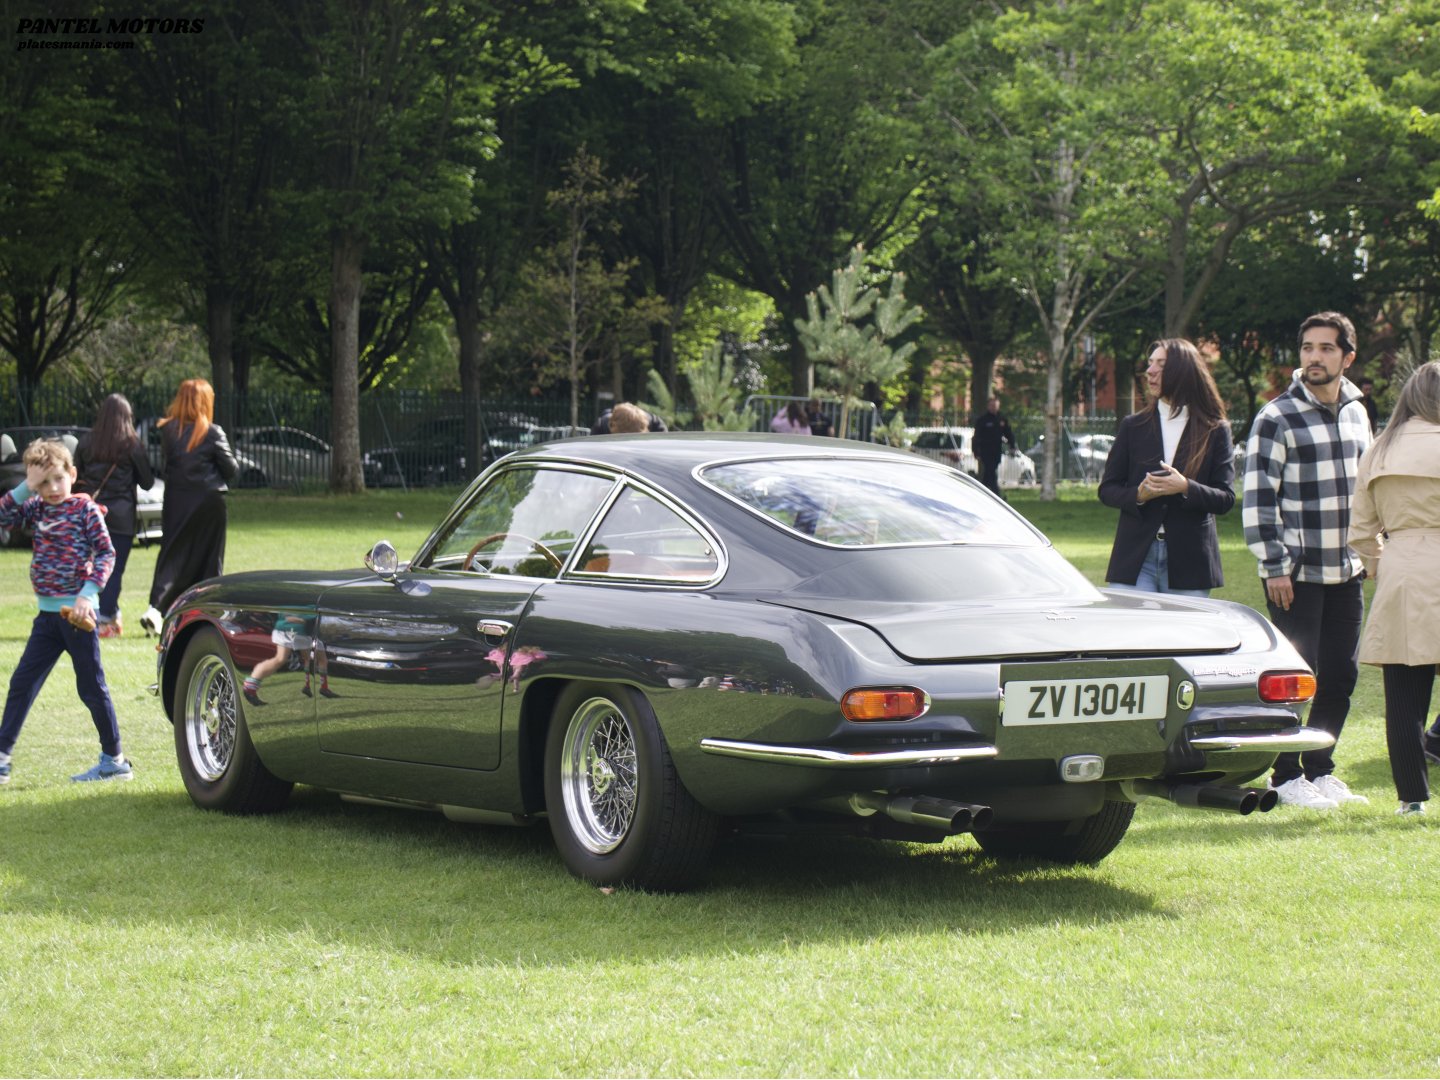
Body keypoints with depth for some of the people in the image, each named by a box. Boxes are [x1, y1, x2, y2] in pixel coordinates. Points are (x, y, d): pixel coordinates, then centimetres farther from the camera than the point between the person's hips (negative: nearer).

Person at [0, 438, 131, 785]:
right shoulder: (36, 509, 9)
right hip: (47, 615, 6)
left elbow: (106, 553, -10)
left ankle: (115, 760, 11)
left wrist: (88, 594, -19)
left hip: (76, 613, -6)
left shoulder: (85, 508, -7)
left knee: (91, 686, 1)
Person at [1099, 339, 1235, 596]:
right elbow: (1107, 489, 11)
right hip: (1136, 557, 1)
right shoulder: (1133, 426, 11)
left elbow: (1226, 499, 1)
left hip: (1189, 562, -1)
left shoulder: (1215, 432, 5)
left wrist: (1185, 488, -18)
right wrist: (1138, 495, -11)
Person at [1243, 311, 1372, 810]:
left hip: (1346, 571, 6)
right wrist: (1274, 567, -14)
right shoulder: (1277, 418, -8)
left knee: (1341, 676, 8)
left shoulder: (1357, 413, 11)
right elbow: (1257, 498, -10)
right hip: (1296, 574, -6)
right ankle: (1286, 776, 8)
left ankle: (1320, 770, 20)